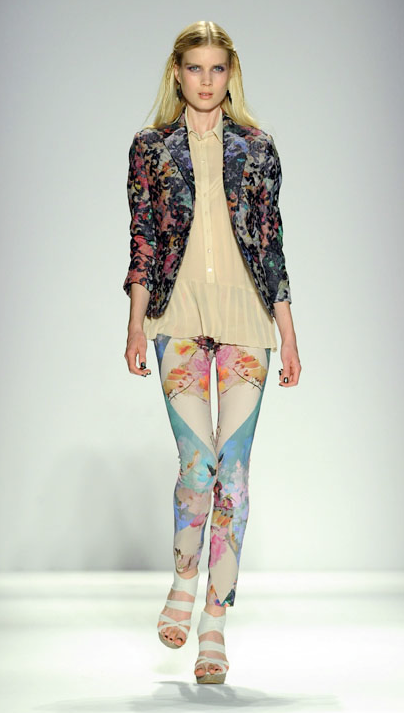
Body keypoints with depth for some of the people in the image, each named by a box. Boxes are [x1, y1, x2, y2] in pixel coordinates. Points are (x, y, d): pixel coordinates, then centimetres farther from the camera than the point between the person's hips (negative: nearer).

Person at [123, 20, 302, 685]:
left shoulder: (257, 148, 10)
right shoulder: (151, 147, 9)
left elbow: (272, 244, 10)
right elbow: (143, 240, 7)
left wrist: (288, 333, 7)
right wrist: (137, 323, 0)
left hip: (246, 313, 1)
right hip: (179, 313, -1)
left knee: (233, 465, -3)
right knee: (198, 461, -11)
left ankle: (215, 623, 4)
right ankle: (184, 580, 18)